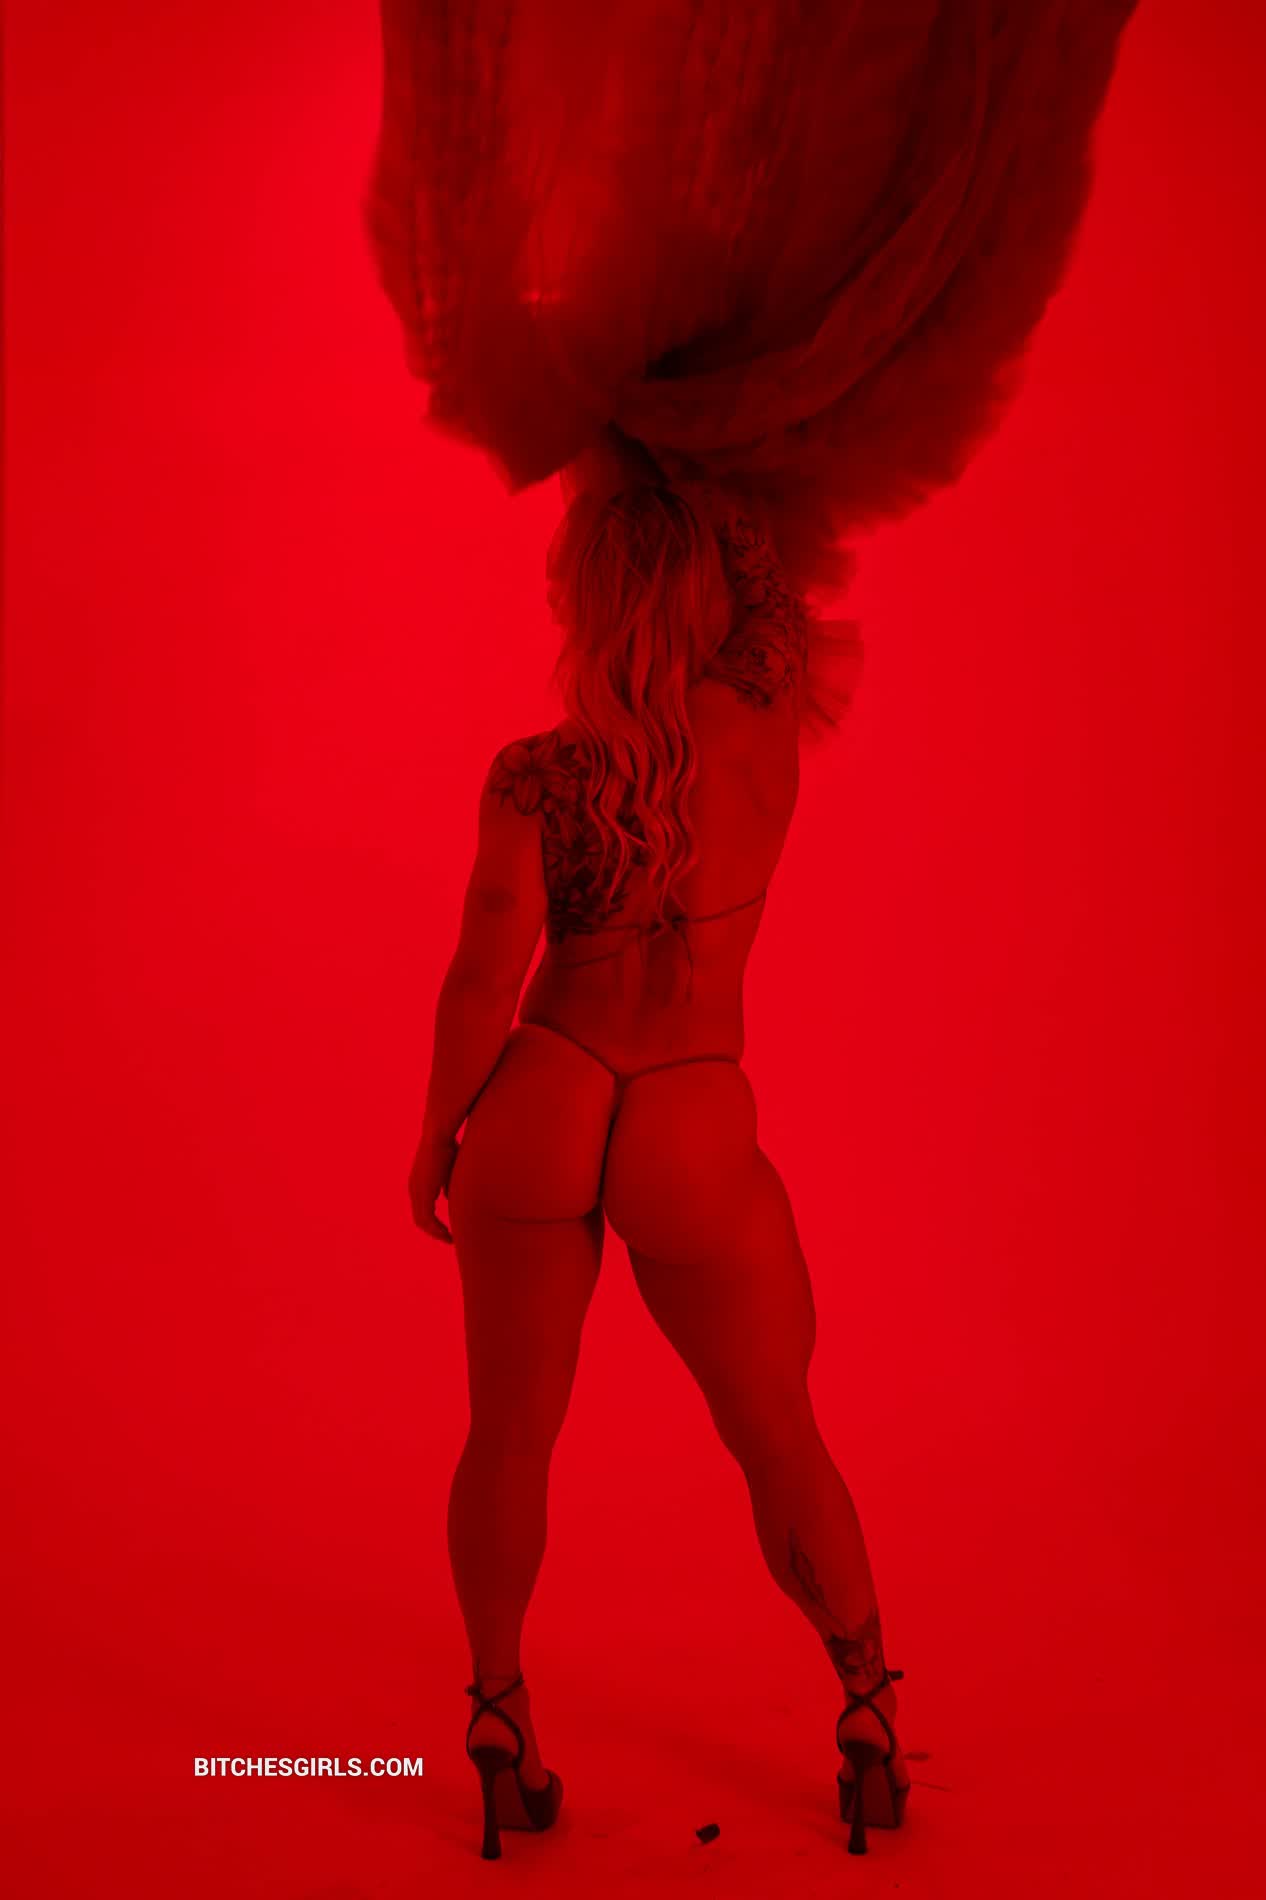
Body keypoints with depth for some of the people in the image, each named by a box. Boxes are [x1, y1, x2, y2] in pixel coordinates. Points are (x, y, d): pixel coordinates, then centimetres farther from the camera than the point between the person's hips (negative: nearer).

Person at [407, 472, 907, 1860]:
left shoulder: (539, 775, -9)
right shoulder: (772, 729, -4)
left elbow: (485, 979, -9)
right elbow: (770, 580, 18)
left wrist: (436, 1133, 4)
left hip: (540, 1114, 0)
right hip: (697, 1136, 1)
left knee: (510, 1435, 16)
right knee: (781, 1442, 17)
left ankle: (499, 1722, 28)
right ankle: (871, 1720, 27)